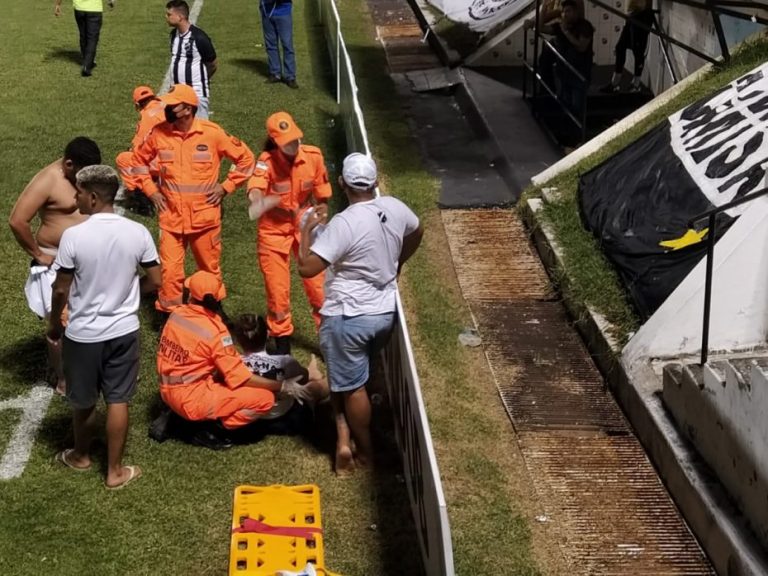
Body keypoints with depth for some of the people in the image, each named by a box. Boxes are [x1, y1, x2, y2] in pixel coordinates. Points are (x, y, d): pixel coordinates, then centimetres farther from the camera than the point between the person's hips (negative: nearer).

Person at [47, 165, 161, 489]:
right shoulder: (138, 232, -10)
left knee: (84, 402, 18)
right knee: (118, 401, 12)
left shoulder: (73, 236, -19)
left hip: (83, 333, -2)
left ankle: (80, 456, 40)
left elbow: (61, 290, -10)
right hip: (124, 330, 2)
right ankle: (115, 471, 20)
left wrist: (54, 323, 7)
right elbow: (154, 281, -2)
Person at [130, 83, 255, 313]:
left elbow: (245, 159, 0)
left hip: (205, 218, -1)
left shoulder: (212, 133, -10)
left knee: (210, 270, 14)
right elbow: (139, 160, 15)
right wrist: (151, 190, 6)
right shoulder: (159, 133, -3)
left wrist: (225, 187, -4)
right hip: (171, 218, 1)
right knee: (170, 273, -2)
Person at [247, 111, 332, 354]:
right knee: (277, 289, 8)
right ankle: (282, 342, 28)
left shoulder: (313, 156, -16)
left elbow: (321, 197, -1)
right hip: (274, 229, -2)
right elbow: (256, 187, -46)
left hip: (304, 225, 2)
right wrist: (258, 201, -68)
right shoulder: (267, 161, -24)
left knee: (318, 285, 2)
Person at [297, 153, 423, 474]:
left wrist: (306, 230, -9)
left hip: (348, 318, -6)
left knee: (352, 387, 11)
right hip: (385, 312, 6)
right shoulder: (395, 209, -4)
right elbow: (416, 233, 20)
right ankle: (345, 436, 21)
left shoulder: (344, 223, -24)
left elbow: (307, 268, -26)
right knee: (351, 376, 24)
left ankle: (364, 452, 22)